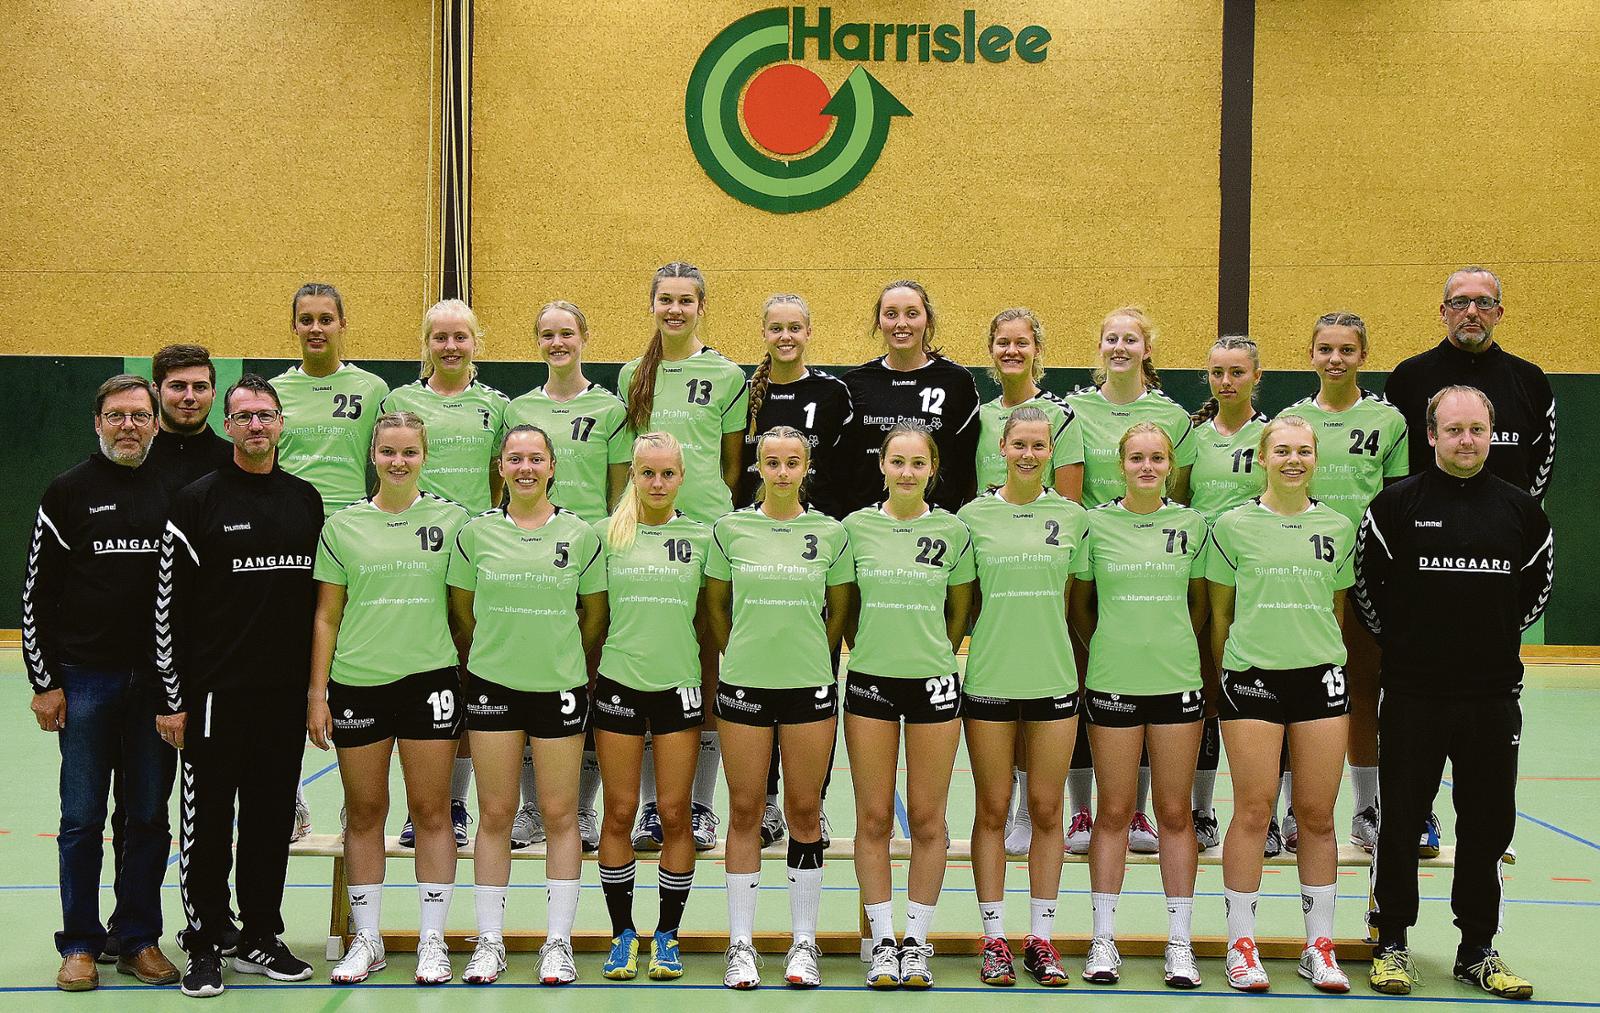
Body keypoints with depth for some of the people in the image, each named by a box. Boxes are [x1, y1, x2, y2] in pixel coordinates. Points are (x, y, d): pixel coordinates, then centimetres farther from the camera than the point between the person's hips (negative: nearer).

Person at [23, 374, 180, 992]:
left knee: (149, 817, 7)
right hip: (85, 679, -2)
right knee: (83, 819, 3)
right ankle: (80, 946, 13)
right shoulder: (69, 493, 1)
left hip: (157, 682, 2)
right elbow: (36, 593, 1)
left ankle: (139, 940, 17)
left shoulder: (174, 494, 7)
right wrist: (44, 682, -4)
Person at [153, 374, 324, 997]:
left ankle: (260, 938, 22)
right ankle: (205, 946, 13)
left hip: (286, 694, 4)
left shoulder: (307, 500, 9)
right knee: (208, 822, 2)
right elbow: (168, 605, -4)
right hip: (215, 693, -4)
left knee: (272, 818, 10)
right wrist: (174, 697, -8)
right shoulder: (198, 501, -3)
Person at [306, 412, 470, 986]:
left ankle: (432, 940, 10)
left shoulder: (451, 520, 4)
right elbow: (326, 616, 7)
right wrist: (317, 693, 2)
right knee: (364, 813, 7)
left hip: (429, 679, -1)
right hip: (357, 681, 1)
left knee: (432, 811, 2)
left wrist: (471, 677, 5)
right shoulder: (343, 526, 5)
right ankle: (366, 940, 17)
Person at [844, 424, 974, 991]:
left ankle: (917, 941, 14)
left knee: (927, 820, 3)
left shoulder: (953, 531, 1)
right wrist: (872, 647, 10)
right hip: (869, 682, 0)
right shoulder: (856, 527, 2)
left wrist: (934, 653, 11)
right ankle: (882, 942, 12)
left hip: (933, 683, 0)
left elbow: (960, 611, 11)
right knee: (874, 818, 3)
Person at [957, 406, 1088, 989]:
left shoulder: (1072, 516, 4)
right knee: (992, 811, 5)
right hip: (988, 679, -1)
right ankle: (994, 938, 13)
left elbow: (1076, 601, 11)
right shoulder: (974, 516, 1)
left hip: (1053, 680, 1)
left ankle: (1041, 939, 14)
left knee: (1046, 811, 6)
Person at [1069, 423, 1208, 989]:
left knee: (1175, 812, 5)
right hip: (1111, 684, -1)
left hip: (1178, 681, 1)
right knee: (1114, 812, 4)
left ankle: (1179, 941, 12)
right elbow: (1079, 603, 10)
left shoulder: (1191, 524, 4)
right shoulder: (1095, 524, 2)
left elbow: (1200, 602, 13)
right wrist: (1113, 645, 7)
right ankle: (1104, 939, 11)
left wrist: (1170, 645, 7)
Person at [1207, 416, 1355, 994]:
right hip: (1251, 675, -2)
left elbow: (1338, 607, 17)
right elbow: (1219, 611, 7)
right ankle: (1241, 943, 6)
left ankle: (1319, 946, 14)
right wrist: (1223, 672, 6)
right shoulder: (1234, 526, 1)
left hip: (1320, 675, 2)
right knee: (1253, 812, -3)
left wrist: (1329, 657, 15)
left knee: (1317, 815, 4)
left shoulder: (1337, 527, 9)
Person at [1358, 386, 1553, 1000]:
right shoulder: (1396, 505, -3)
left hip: (1493, 696, 3)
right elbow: (1365, 585, 3)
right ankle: (1391, 943, 16)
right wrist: (1402, 641, 6)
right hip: (1412, 695, -2)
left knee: (1488, 823, 8)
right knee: (1399, 820, 3)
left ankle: (1477, 950, 19)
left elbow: (1536, 586, 17)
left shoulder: (1521, 510, 6)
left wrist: (1498, 638, 11)